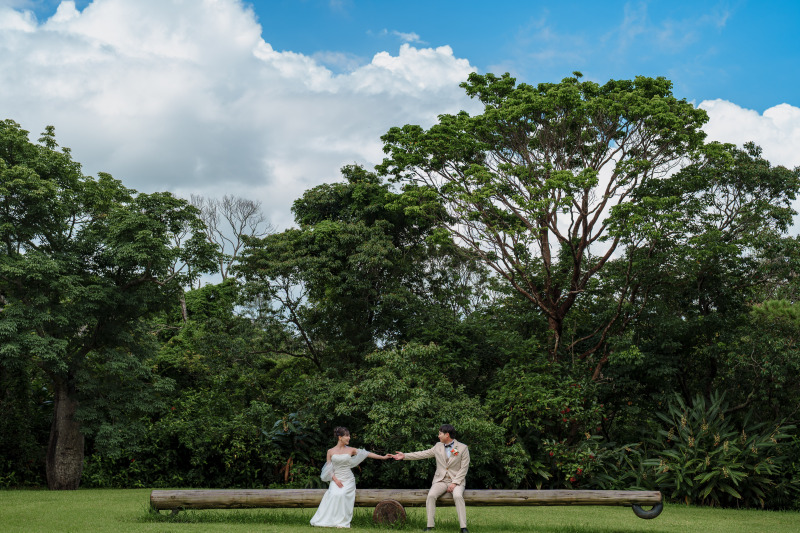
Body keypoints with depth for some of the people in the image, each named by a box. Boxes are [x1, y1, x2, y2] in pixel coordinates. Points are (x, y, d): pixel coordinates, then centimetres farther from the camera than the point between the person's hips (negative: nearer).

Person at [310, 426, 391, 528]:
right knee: (334, 495, -24)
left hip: (348, 480, 0)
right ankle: (328, 521, -12)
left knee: (342, 495, -23)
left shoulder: (351, 450, 6)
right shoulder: (331, 451, 4)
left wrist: (383, 457, 0)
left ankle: (342, 522, -14)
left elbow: (367, 454, 4)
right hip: (336, 480, 0)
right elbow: (328, 469, 5)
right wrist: (335, 479, -9)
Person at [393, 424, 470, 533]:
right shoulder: (438, 446, 10)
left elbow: (464, 468, -5)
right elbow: (423, 454, 13)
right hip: (440, 480, 3)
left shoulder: (463, 448, -2)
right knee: (431, 495, -26)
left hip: (457, 481, -3)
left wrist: (454, 483, -15)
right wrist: (404, 456, 8)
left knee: (458, 496, -34)